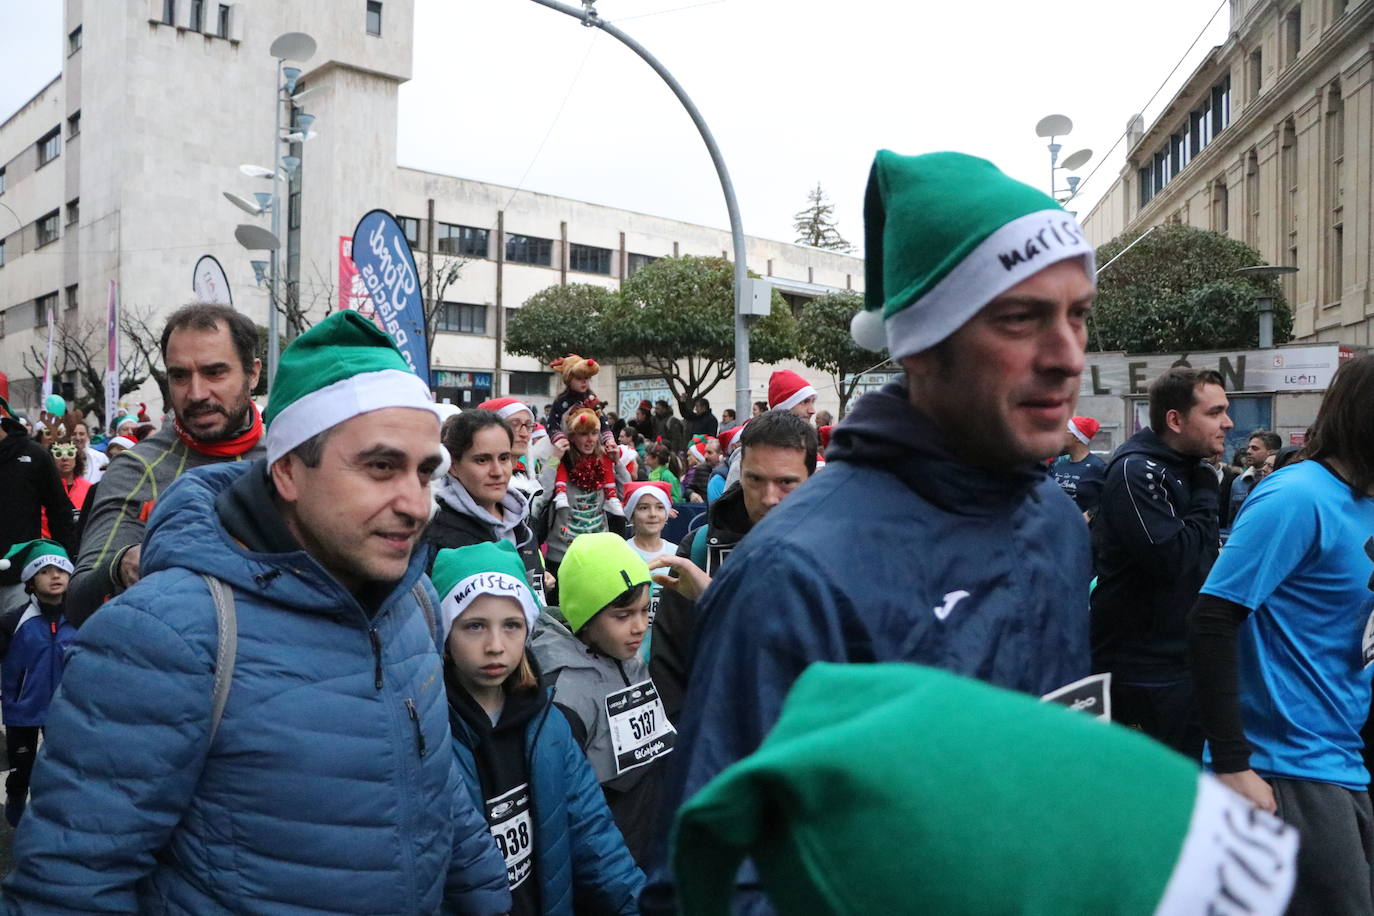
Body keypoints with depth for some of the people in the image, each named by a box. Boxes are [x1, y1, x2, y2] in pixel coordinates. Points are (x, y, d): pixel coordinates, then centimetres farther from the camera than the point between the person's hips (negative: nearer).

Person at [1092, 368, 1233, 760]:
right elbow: (1173, 558, -26)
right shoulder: (1135, 471, -18)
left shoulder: (1188, 469, 12)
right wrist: (1205, 494, -15)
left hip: (1184, 656, 9)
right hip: (1148, 668, -9)